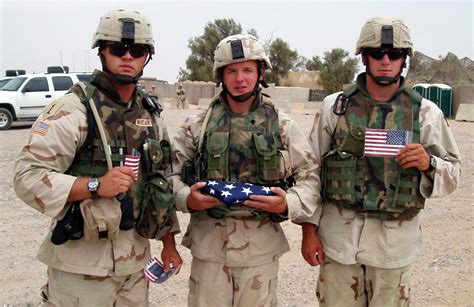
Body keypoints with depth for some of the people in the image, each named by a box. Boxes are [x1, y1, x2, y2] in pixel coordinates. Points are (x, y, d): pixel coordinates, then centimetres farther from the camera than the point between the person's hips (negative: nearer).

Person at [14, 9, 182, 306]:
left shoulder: (150, 113, 8)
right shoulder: (72, 110, -12)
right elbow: (28, 177, -16)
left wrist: (169, 244, 13)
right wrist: (96, 186, -27)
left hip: (136, 257, 6)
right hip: (83, 262, -5)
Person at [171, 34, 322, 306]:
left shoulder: (283, 126, 2)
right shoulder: (198, 125, 3)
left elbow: (309, 175, 2)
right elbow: (169, 172, 5)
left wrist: (287, 204, -16)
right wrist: (187, 199, -15)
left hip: (261, 244, 0)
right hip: (209, 241, 1)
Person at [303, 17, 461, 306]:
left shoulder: (427, 113, 0)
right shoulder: (335, 106, -1)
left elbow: (452, 174, 6)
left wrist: (428, 164, -17)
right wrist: (309, 228, 0)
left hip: (395, 240, 1)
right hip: (339, 235, 0)